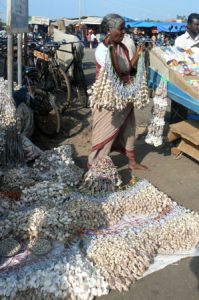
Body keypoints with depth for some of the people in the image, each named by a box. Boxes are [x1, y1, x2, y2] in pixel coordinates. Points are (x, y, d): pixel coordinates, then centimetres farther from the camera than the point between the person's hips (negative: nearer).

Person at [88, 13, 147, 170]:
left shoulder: (122, 47, 4)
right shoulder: (102, 49, -18)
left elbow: (128, 69, 6)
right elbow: (115, 72, -27)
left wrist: (137, 54, -3)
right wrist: (112, 49, -35)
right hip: (108, 97, -7)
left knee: (128, 127, 16)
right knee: (105, 130, 0)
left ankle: (132, 161, 31)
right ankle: (93, 164, 15)